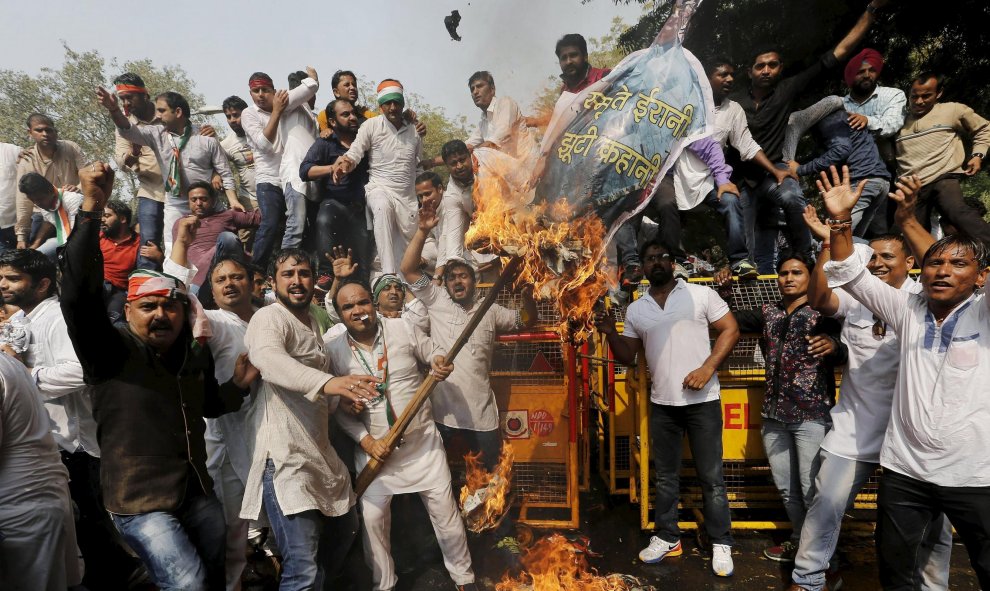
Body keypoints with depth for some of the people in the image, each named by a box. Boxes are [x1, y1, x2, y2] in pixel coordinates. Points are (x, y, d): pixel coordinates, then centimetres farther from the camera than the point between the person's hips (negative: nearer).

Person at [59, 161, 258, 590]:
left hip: (197, 493, 6)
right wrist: (92, 209, -36)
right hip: (140, 501, -6)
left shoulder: (196, 356, 4)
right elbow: (79, 295, -29)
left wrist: (239, 384, 1)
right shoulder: (110, 351, -11)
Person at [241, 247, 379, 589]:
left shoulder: (311, 322, 17)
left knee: (345, 528, 24)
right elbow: (268, 358, -36)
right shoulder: (269, 319, -11)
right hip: (284, 456, -9)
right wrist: (327, 382, -52)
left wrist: (343, 397, 7)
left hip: (319, 450, 9)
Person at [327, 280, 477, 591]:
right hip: (375, 447, 0)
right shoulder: (334, 350, -6)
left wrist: (440, 362, -20)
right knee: (372, 517, 3)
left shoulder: (403, 328, -6)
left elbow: (433, 353, 5)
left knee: (445, 510, 5)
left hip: (423, 439, 0)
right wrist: (366, 441, -11)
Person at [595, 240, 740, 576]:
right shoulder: (635, 310, 8)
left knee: (711, 476, 6)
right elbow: (627, 357, 10)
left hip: (702, 400, -3)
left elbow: (730, 330, -3)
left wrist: (708, 367, -13)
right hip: (662, 404, 4)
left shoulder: (701, 294, -2)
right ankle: (667, 538, 28)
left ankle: (721, 543, 21)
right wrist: (610, 333, -8)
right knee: (665, 475, 14)